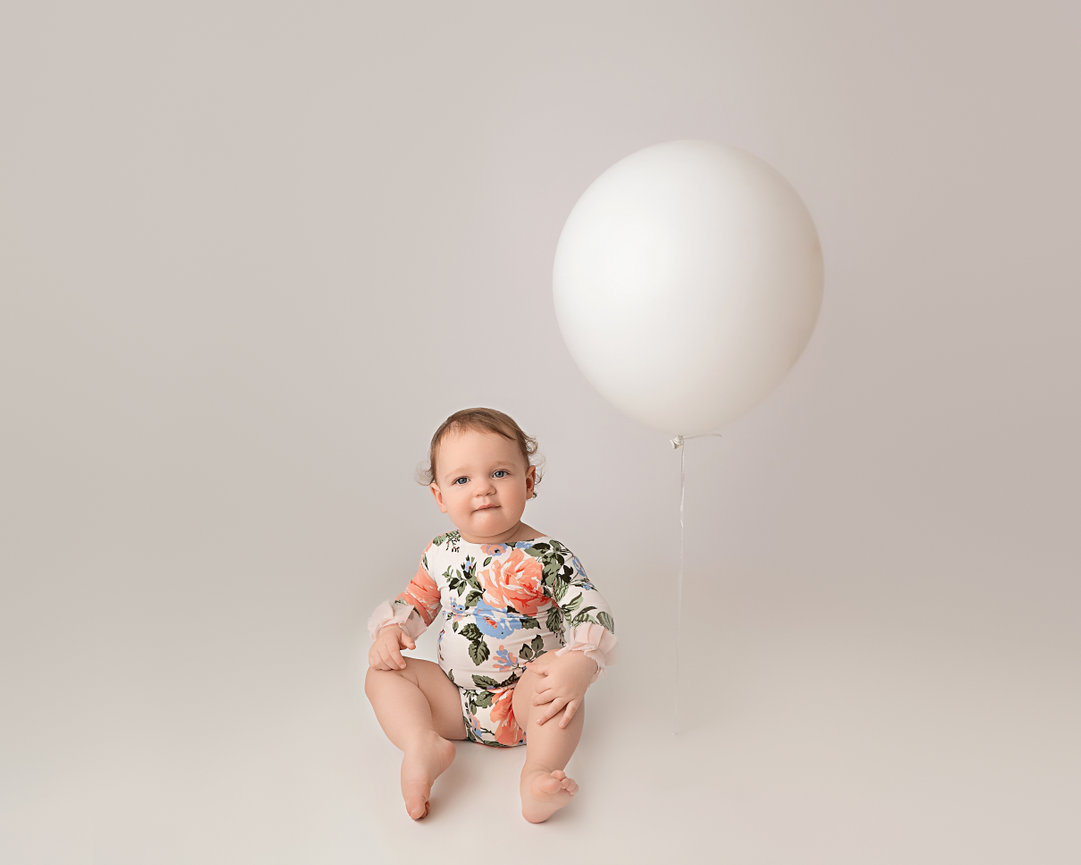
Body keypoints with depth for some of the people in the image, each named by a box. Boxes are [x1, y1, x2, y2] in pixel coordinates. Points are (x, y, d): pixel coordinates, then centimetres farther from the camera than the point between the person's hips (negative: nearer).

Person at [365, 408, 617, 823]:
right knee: (383, 673, -9)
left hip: (525, 701, -4)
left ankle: (540, 770, -39)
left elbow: (592, 615, -19)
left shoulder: (547, 557, -15)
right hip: (454, 700, 5)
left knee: (557, 679, -33)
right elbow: (417, 600, 15)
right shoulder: (441, 554, 0)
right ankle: (424, 745, -29)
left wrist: (577, 666, -38)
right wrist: (391, 630, -6)